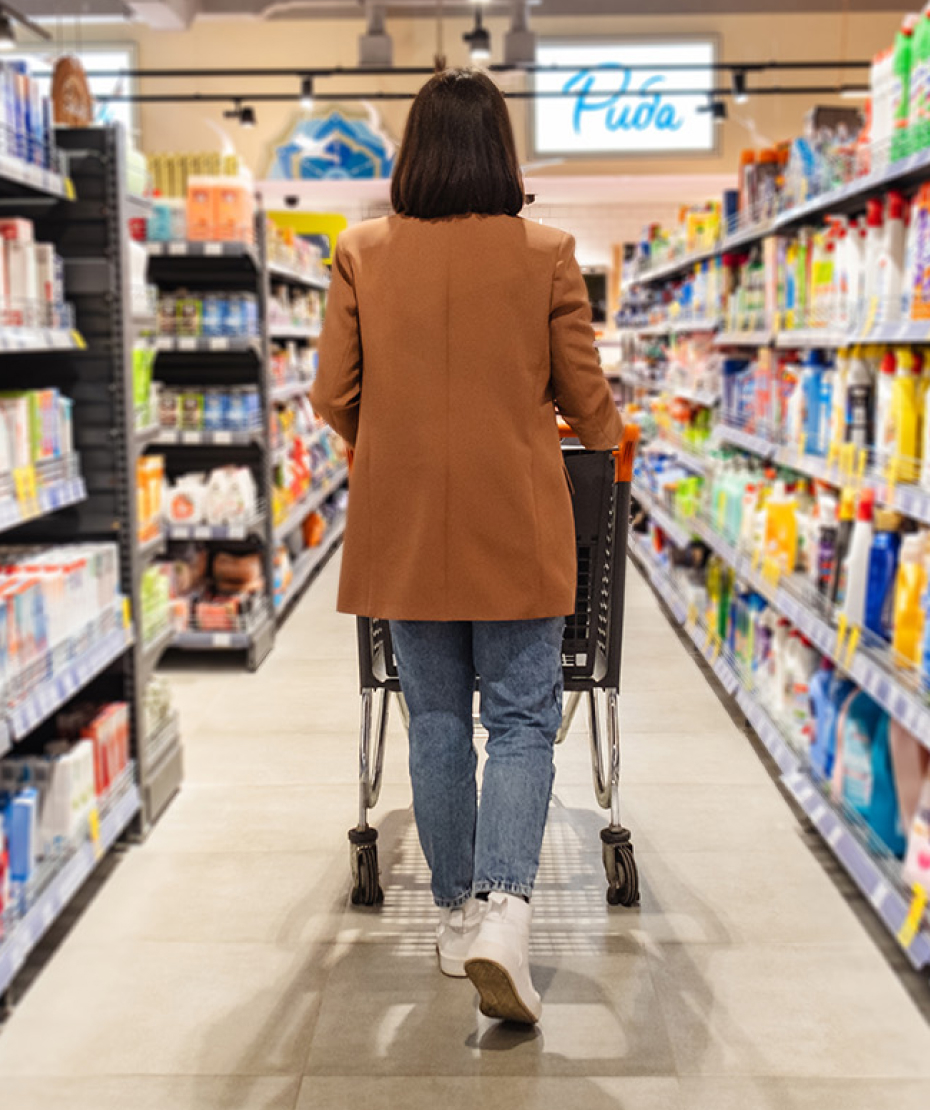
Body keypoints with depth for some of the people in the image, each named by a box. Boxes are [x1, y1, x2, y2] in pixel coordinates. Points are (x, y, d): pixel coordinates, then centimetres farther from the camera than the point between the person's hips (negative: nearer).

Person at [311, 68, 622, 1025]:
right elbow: (586, 399, 1)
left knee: (436, 720, 14)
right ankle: (502, 911, -11)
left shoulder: (363, 254, -2)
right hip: (514, 525, -2)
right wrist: (607, 442, 23)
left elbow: (333, 399, 1)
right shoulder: (545, 254, -5)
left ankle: (458, 914, 24)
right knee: (521, 719, 6)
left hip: (404, 525, 2)